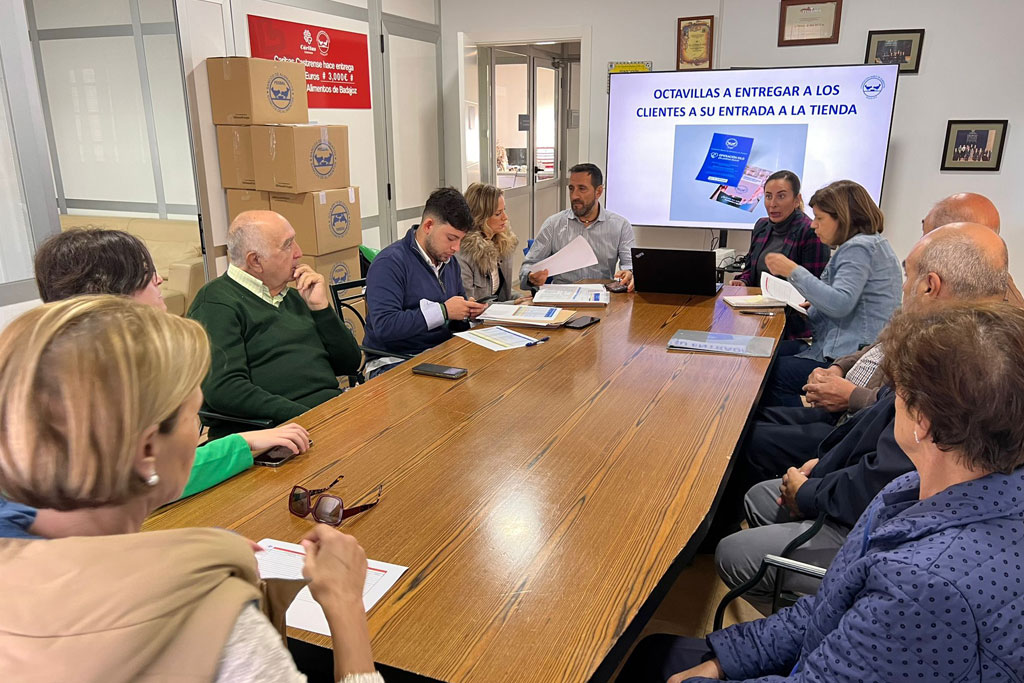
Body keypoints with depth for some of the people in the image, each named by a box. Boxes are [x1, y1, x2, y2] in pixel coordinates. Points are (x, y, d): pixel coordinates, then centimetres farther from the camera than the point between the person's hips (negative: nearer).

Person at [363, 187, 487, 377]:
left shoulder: (449, 261, 15)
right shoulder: (389, 263, -13)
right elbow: (384, 326, -25)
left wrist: (467, 311, 1)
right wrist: (443, 311, -21)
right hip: (394, 362, -8)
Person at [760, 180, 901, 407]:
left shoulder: (860, 248, -15)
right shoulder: (862, 244, 19)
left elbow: (840, 304, -27)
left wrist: (793, 271, -23)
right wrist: (812, 307, 12)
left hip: (852, 355, -11)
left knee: (777, 373, -19)